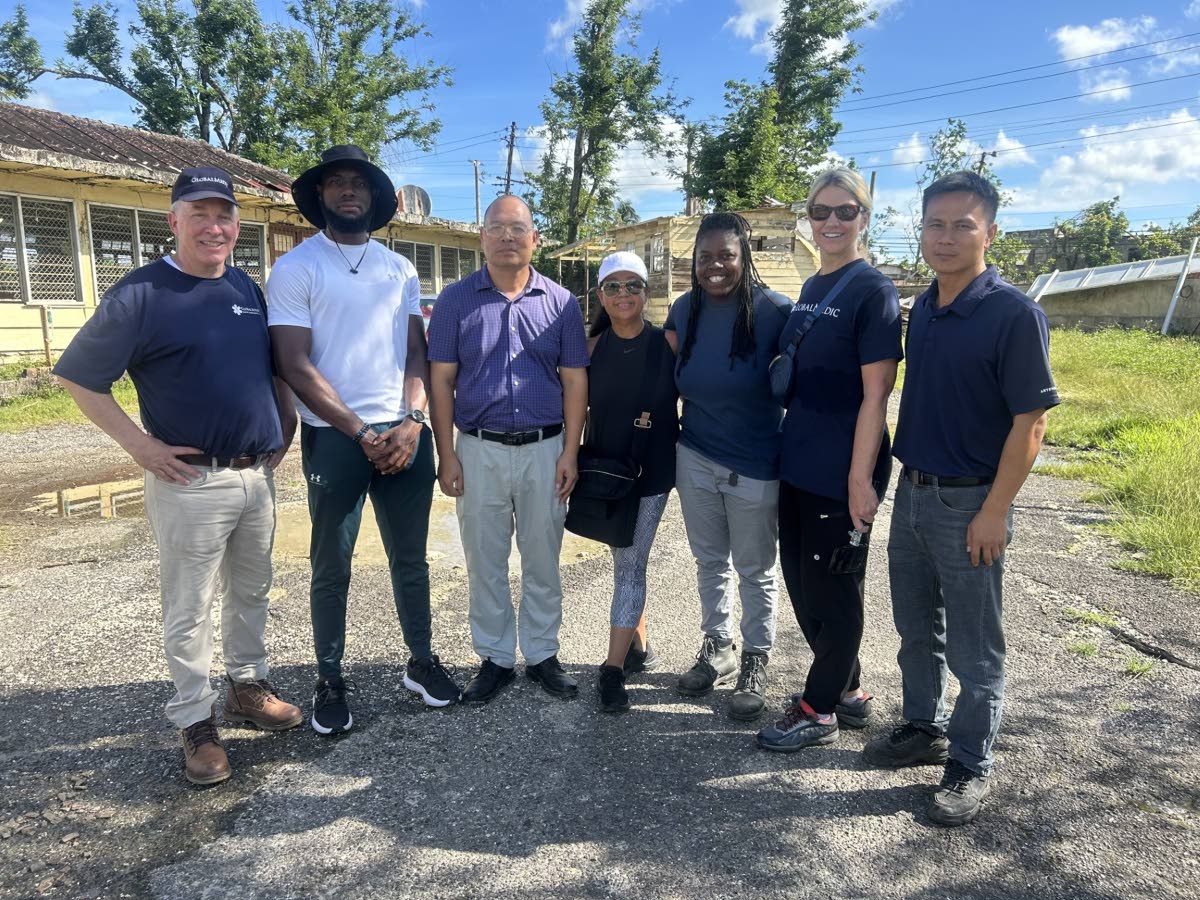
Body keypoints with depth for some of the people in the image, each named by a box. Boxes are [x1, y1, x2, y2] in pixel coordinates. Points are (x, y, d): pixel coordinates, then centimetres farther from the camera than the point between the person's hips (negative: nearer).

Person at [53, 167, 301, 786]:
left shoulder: (248, 289, 8)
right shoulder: (141, 295, -10)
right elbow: (76, 377, -6)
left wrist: (286, 427, 11)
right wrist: (139, 444, -11)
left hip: (258, 475, 6)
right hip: (191, 482, -6)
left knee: (251, 591, 18)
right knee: (189, 611, 5)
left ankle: (247, 686, 36)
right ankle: (196, 722, 20)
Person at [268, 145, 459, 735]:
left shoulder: (399, 270, 11)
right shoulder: (295, 269, -2)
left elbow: (416, 352, 8)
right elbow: (295, 366, -9)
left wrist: (412, 422, -9)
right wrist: (361, 432, -12)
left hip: (404, 435, 4)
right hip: (334, 438, -3)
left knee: (410, 557, 13)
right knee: (332, 567, 7)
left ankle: (421, 661, 28)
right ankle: (330, 682, 22)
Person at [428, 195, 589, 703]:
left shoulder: (560, 303, 3)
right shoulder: (456, 300, 2)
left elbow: (574, 381, 3)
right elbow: (441, 380, 0)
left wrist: (570, 453, -5)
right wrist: (446, 454, -5)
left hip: (545, 450, 1)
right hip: (479, 450, 0)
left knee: (543, 561, 11)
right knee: (485, 563, 9)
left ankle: (542, 654, 26)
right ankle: (495, 658, 24)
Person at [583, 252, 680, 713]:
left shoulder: (668, 343, -6)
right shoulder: (593, 348, 1)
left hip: (652, 469, -3)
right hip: (605, 467, 3)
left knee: (630, 563, -4)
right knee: (627, 560, 14)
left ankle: (614, 668, 2)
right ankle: (640, 645, 31)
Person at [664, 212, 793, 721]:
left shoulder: (774, 312, -14)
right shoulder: (684, 310, 1)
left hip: (754, 468, -4)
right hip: (695, 459, 5)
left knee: (755, 572, 11)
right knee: (709, 562, 19)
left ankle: (755, 663, 29)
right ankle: (717, 647, 38)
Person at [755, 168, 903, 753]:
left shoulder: (872, 290, -11)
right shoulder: (811, 289, 12)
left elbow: (876, 394, -16)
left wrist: (861, 478, -19)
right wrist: (789, 448, 16)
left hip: (841, 473, -8)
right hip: (798, 465, 8)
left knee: (834, 589, 5)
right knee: (801, 580, 15)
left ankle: (819, 711, 21)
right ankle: (848, 692, 33)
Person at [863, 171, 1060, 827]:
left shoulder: (1014, 314, -15)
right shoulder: (922, 310, 7)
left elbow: (1031, 420, -16)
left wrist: (995, 511, -18)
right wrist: (906, 475, 12)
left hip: (969, 504, -7)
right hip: (912, 494, 7)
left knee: (973, 647, 7)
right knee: (916, 628, 19)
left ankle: (971, 765, 24)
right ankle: (924, 729, 38)